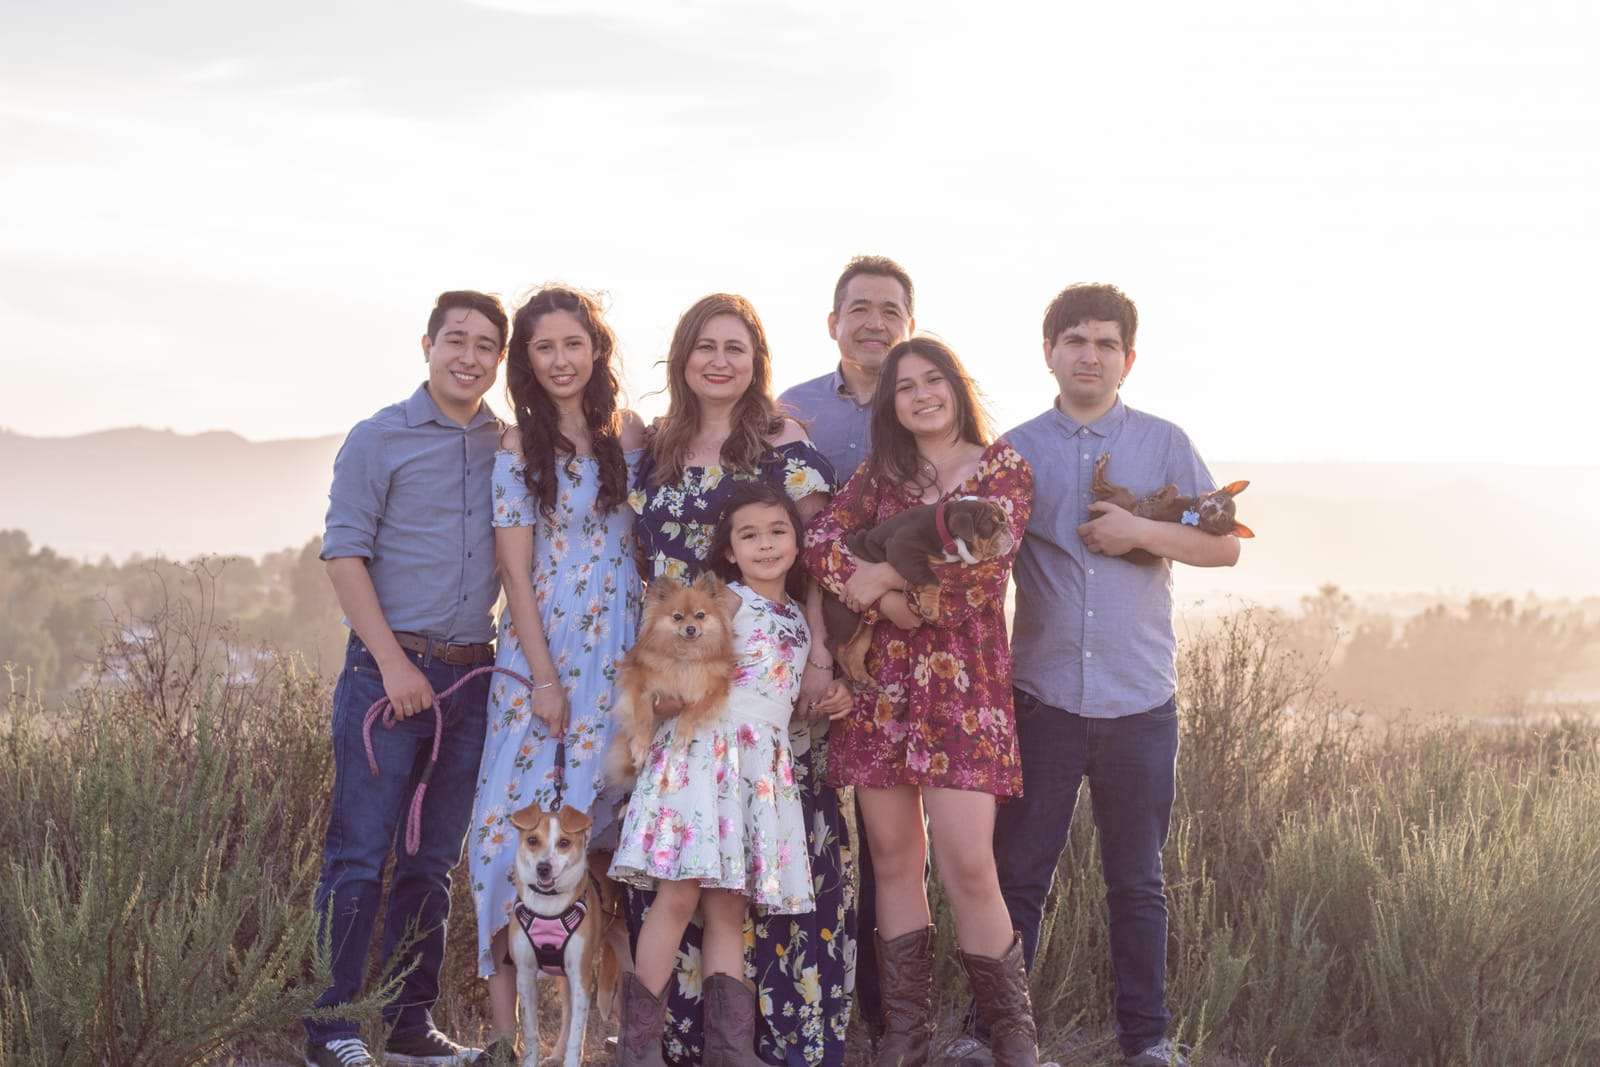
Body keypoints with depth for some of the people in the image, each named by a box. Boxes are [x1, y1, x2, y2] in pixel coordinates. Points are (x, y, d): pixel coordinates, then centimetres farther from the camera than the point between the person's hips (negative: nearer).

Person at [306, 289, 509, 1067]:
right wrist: (393, 662, -12)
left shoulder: (511, 446, 11)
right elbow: (344, 553, -5)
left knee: (434, 858, 9)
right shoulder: (379, 439, 0)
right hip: (391, 667, -4)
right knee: (359, 852, -4)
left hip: (473, 674, 4)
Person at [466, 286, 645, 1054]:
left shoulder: (629, 434, 7)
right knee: (519, 812, -6)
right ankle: (503, 1008, -3)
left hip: (621, 650, 3)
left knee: (606, 810, 4)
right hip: (539, 649, -2)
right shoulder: (518, 449, -1)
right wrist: (544, 677, -10)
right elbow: (515, 570, -4)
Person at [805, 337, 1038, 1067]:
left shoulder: (1003, 471, 3)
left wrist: (884, 578, -7)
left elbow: (978, 573, -12)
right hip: (881, 683, 4)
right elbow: (820, 544, -3)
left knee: (967, 868, -10)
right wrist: (887, 599, -16)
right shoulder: (880, 476, 13)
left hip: (963, 683, -4)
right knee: (893, 857, 6)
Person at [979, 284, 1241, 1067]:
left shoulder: (1164, 444, 6)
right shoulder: (1017, 452, 6)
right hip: (1042, 699, 0)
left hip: (1140, 703, 0)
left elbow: (1225, 545, 4)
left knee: (1137, 883, 9)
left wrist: (1143, 531, -11)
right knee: (1017, 874, 2)